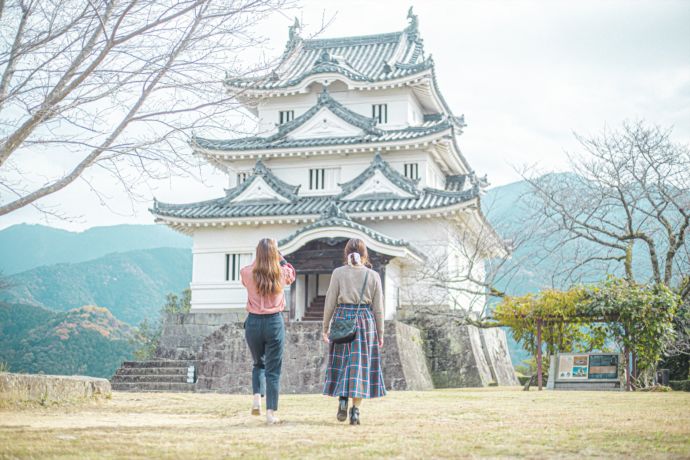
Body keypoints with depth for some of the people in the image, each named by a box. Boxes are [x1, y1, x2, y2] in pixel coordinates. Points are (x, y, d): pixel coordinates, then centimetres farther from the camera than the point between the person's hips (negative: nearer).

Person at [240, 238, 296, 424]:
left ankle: (257, 396, 2)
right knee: (273, 370, 5)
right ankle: (271, 412, 1)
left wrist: (259, 258, 18)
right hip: (274, 322, -1)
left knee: (258, 363, 23)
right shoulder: (282, 273, -4)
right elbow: (292, 273, 21)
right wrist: (280, 257, 21)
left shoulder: (247, 273, -5)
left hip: (254, 322, 1)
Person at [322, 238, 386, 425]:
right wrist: (380, 333, 10)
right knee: (361, 365, 3)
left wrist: (325, 328, 6)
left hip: (342, 320, 0)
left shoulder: (338, 273, -1)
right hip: (366, 322, 0)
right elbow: (378, 308, 3)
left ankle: (342, 399, -4)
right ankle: (355, 410, 0)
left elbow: (330, 303, -2)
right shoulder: (373, 276, 1)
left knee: (342, 363, 13)